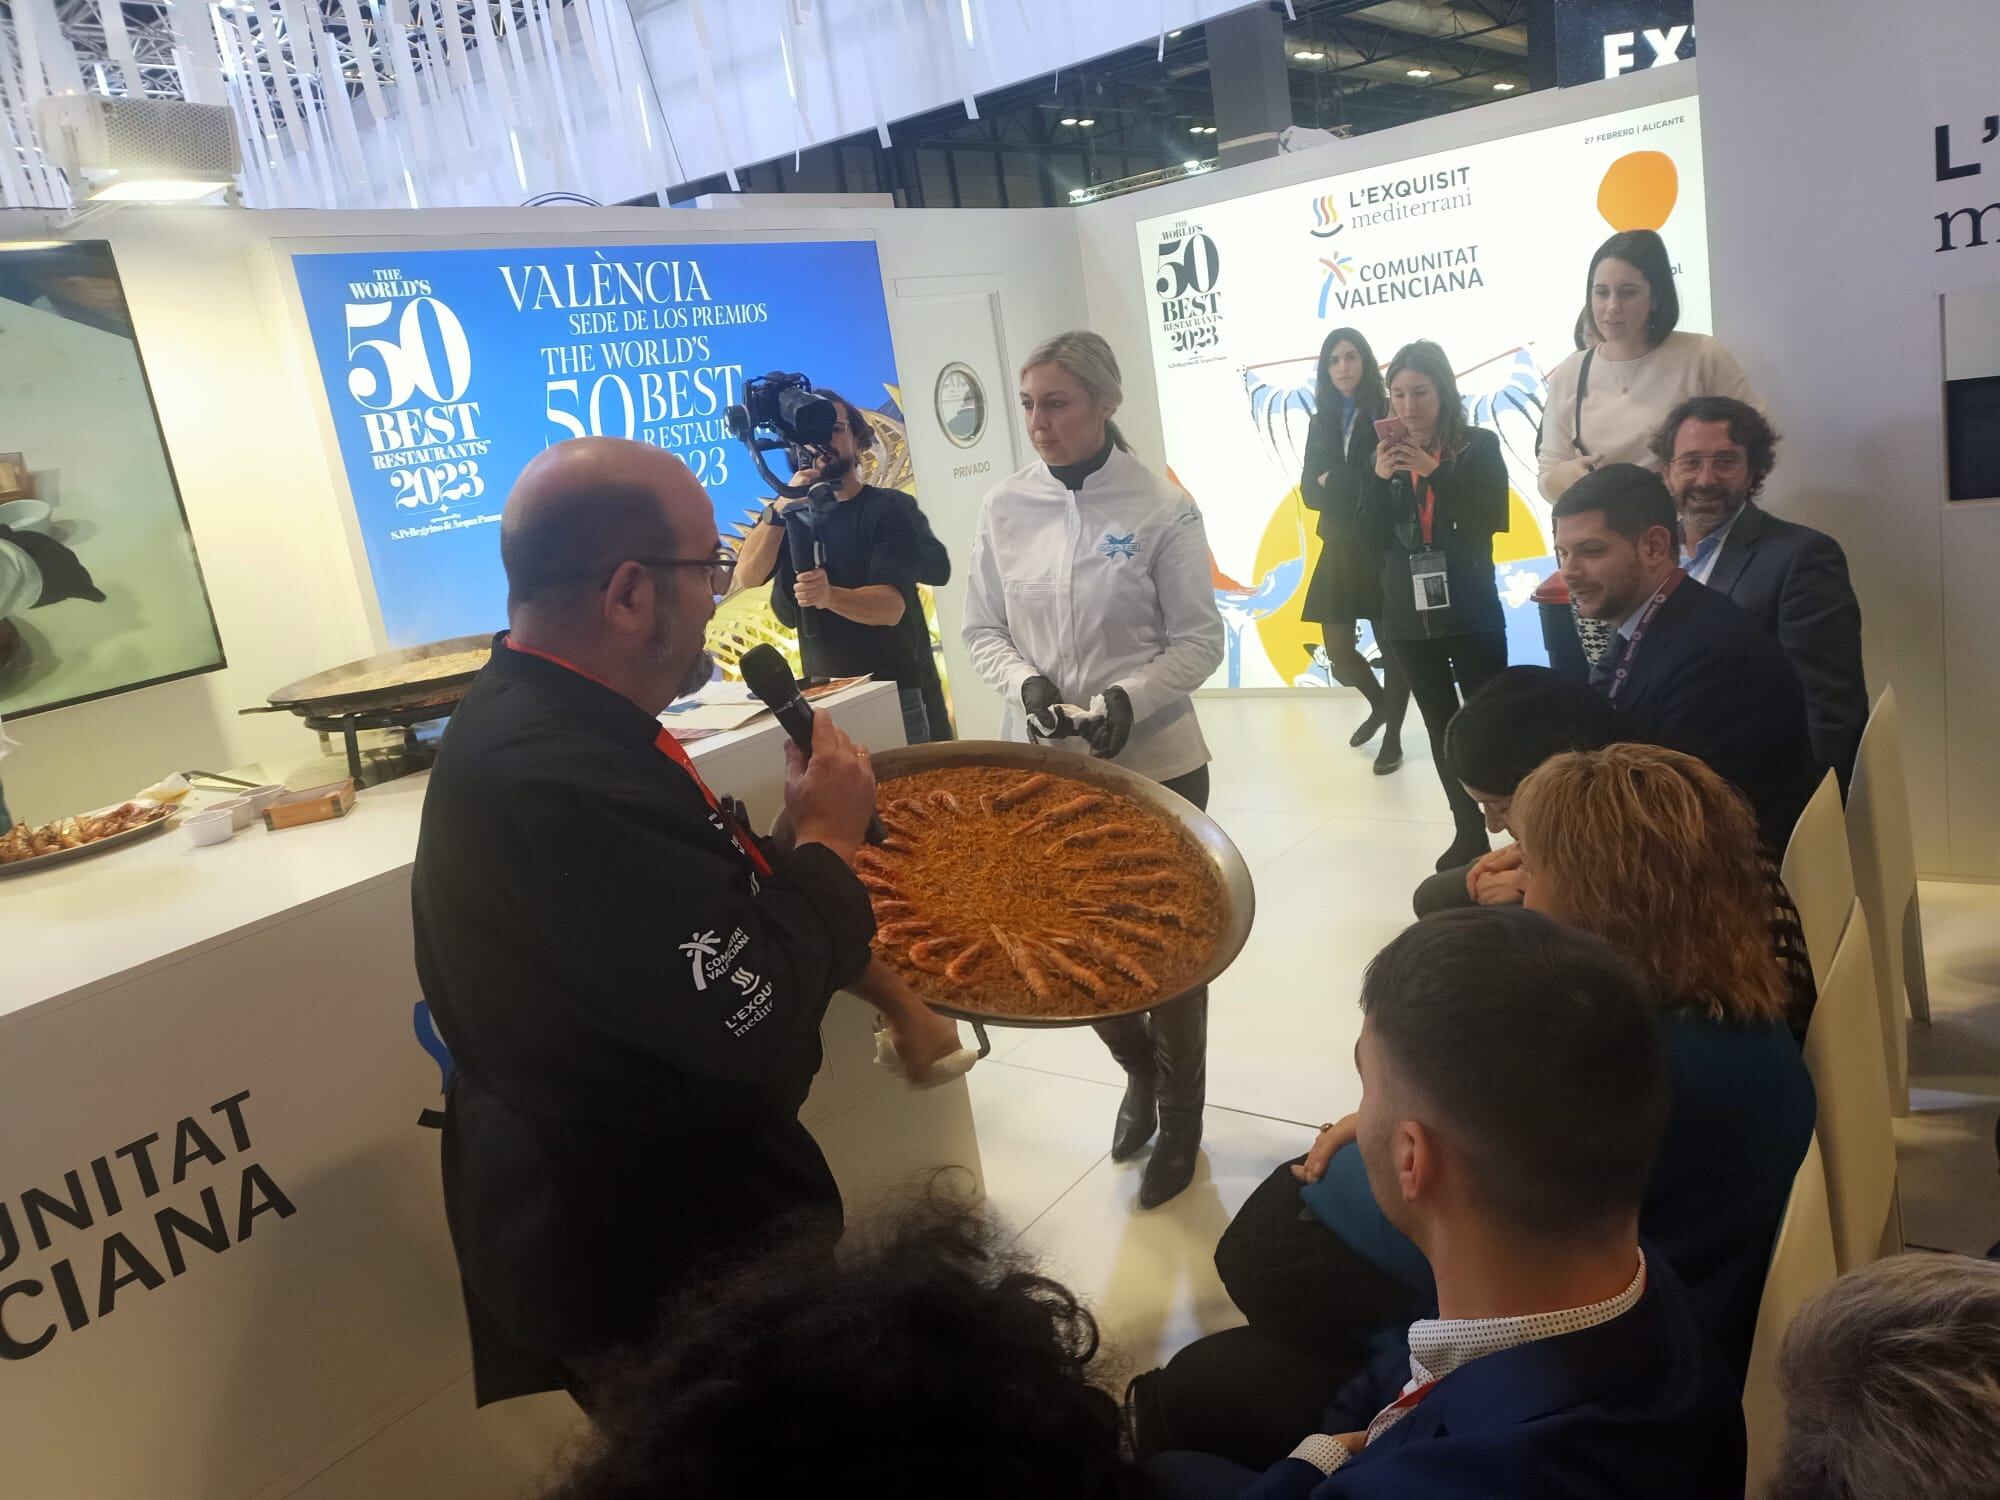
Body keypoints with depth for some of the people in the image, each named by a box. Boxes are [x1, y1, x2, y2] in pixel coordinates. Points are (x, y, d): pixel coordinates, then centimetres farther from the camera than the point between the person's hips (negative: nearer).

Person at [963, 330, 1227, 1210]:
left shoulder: (1162, 509, -11)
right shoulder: (1004, 508, -2)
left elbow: (1200, 640, -9)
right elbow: (981, 630, 3)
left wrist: (1130, 699, -24)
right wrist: (1024, 682, -16)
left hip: (1155, 765, -3)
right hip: (1043, 768, 3)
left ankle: (1179, 1120, 34)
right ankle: (1139, 1070, 45)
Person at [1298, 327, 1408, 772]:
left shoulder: (1388, 415, -6)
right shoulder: (1321, 423, 9)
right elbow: (1310, 492, 4)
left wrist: (1334, 481, -13)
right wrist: (1350, 486, -13)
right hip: (1340, 550, 4)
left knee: (1392, 644, 7)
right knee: (1338, 654, 4)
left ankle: (1393, 736, 22)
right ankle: (1380, 704, 34)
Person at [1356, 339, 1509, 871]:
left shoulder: (1478, 445, -3)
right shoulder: (1386, 454, 5)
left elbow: (1493, 519, -14)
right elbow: (1375, 539, -1)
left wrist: (1435, 471, -22)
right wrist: (1381, 479, -16)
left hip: (1471, 612, -3)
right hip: (1409, 615, 4)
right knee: (1442, 727, 11)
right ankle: (1469, 831, 20)